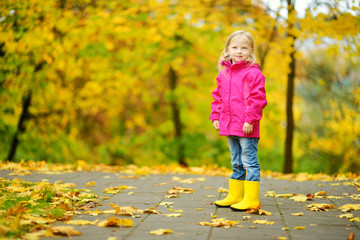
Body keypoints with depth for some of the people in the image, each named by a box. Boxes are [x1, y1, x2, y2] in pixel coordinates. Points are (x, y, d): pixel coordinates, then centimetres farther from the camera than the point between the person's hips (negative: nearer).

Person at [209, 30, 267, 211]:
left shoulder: (253, 73, -9)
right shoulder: (223, 74, 12)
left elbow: (258, 98, -13)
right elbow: (218, 97, 19)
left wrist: (250, 119, -18)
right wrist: (215, 117, 11)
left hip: (246, 128, -7)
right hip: (229, 126, 7)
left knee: (249, 162, -4)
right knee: (236, 163, 17)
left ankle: (251, 199, 0)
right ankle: (235, 196, 26)